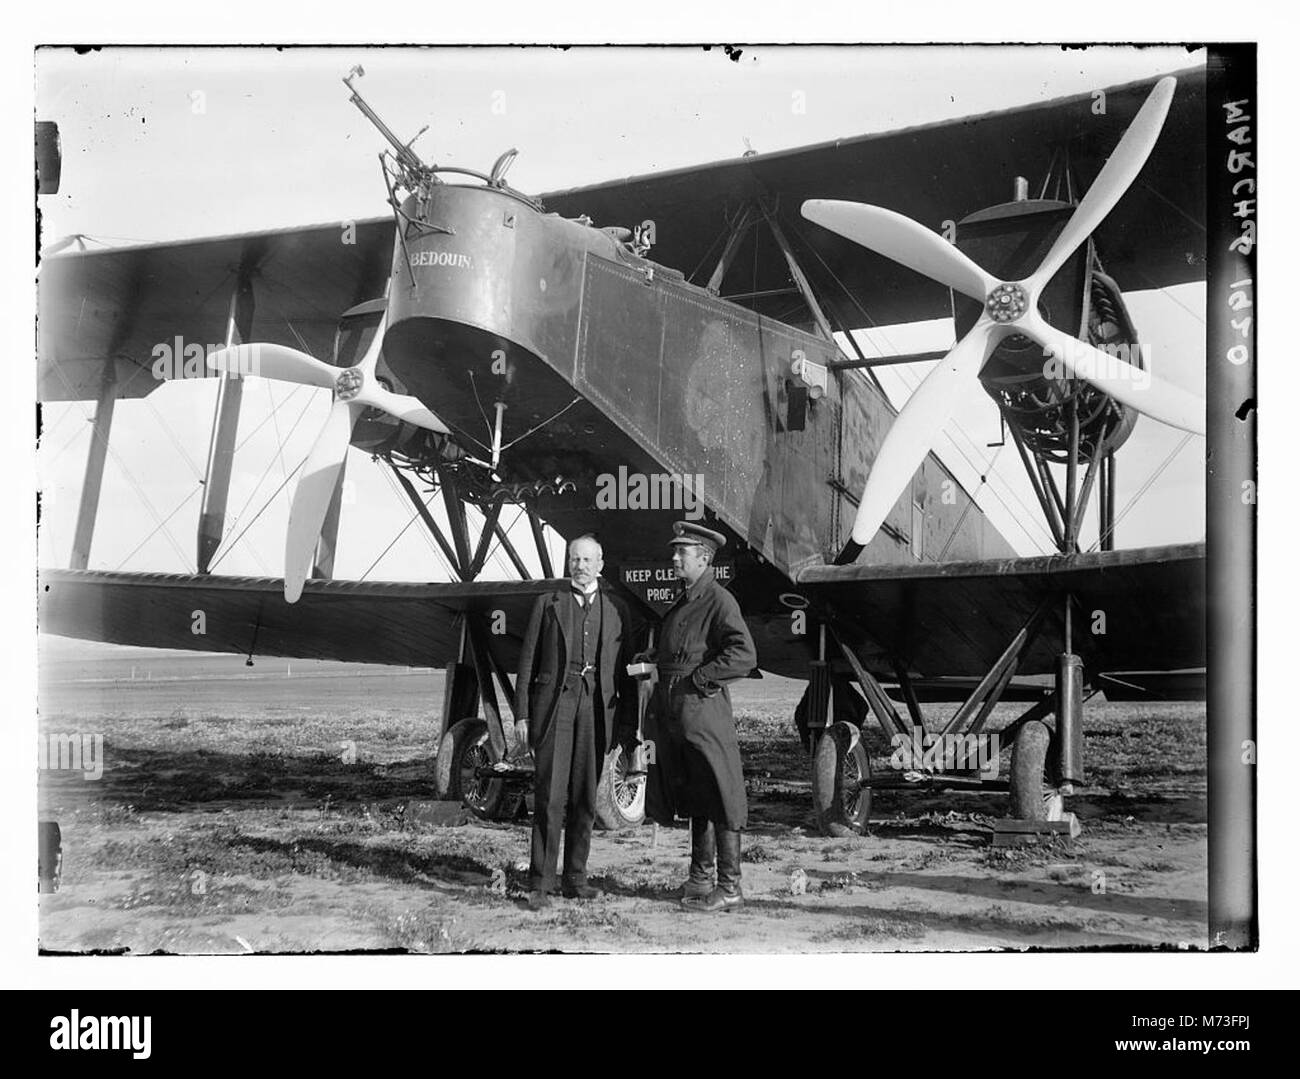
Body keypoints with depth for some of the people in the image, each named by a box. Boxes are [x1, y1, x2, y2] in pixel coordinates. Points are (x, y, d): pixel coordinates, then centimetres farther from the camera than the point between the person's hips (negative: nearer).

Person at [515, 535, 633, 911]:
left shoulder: (615, 611, 14)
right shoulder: (547, 604, 10)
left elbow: (623, 670, 14)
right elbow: (527, 663, 7)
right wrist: (521, 715, 0)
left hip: (596, 708, 2)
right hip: (554, 703, -2)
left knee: (585, 797, 5)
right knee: (549, 795, -7)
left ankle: (575, 878, 15)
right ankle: (540, 884, -5)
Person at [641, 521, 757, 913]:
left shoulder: (719, 601, -9)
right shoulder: (682, 602, 18)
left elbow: (744, 655, -19)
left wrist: (697, 677, -16)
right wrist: (655, 659, 10)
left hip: (701, 705, -9)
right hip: (673, 710, 9)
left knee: (716, 798, -5)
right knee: (693, 798, 14)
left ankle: (729, 887, -2)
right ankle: (702, 877, 22)